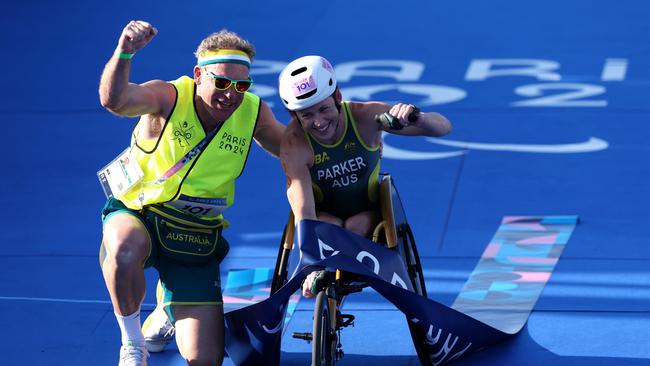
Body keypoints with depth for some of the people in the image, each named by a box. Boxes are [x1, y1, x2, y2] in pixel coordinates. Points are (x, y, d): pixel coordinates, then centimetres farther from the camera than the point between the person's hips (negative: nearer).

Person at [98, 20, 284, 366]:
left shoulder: (254, 113, -7)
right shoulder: (170, 97, -18)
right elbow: (114, 100, -39)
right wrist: (124, 53, -56)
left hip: (194, 238, 3)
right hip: (137, 215, -3)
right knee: (126, 249, -43)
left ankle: (166, 315, 34)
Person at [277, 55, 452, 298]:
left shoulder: (365, 116, -26)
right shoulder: (295, 144, -29)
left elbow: (443, 127, -27)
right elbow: (304, 213, -36)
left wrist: (416, 118, -50)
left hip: (368, 212, 1)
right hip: (325, 214, -1)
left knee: (357, 226, -31)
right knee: (328, 228, -33)